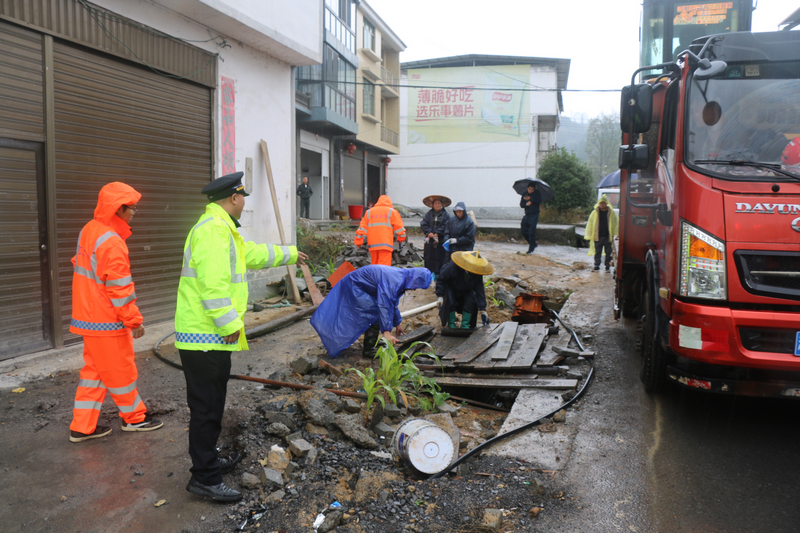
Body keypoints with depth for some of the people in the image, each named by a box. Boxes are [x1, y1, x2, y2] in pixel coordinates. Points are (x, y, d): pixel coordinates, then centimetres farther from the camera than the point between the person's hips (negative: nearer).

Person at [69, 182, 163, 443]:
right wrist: (134, 320, -14)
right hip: (107, 323, -9)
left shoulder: (88, 231, 7)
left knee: (94, 370, 16)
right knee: (121, 371, 7)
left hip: (87, 316, 9)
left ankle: (82, 426, 21)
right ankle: (134, 418, 24)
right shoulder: (112, 243, -22)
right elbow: (120, 288, -22)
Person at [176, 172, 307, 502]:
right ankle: (204, 478, 6)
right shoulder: (214, 228, -17)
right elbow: (212, 283, -25)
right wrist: (230, 324, -21)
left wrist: (290, 254, 43)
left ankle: (208, 462, 33)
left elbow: (253, 252, 33)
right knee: (207, 407, -3)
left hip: (209, 335, 11)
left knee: (210, 404, 20)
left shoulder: (222, 228, 18)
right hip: (206, 337, -11)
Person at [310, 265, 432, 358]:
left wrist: (397, 324, 27)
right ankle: (368, 350, -6)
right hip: (353, 286, -10)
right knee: (376, 314, -14)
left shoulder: (400, 278, 2)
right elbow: (384, 305, -38)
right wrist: (386, 332, -40)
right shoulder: (392, 280, -31)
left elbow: (393, 303, 18)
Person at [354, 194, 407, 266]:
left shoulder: (369, 212, 17)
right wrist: (401, 238, 21)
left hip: (372, 244, 4)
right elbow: (399, 226, 6)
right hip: (385, 244, -4)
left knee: (374, 264, 15)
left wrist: (359, 241, 15)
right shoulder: (392, 212, 7)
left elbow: (362, 227, 13)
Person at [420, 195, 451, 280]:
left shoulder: (445, 215, 3)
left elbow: (445, 226, -6)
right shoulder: (429, 214, 10)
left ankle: (438, 274, 4)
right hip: (429, 240, 2)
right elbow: (423, 224, 4)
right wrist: (429, 232, -11)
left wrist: (437, 233, -14)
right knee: (429, 257, 2)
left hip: (441, 240, -2)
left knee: (441, 257, -2)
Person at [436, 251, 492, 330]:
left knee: (471, 300, -22)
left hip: (465, 291, 4)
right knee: (449, 301, -31)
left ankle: (465, 324, -8)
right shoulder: (452, 267, -32)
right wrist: (440, 296, -25)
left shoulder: (477, 274, -20)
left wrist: (482, 309, -19)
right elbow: (441, 279, -21)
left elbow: (480, 291, -16)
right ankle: (451, 323, -10)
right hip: (450, 289, -3)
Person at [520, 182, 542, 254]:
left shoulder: (537, 194, 1)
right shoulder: (524, 195, 13)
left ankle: (531, 249, -4)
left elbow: (539, 200, -17)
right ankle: (534, 243, 25)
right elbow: (521, 204, 6)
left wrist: (530, 199, -19)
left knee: (532, 232, -10)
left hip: (534, 215, -6)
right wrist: (526, 204, -14)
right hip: (527, 215, 6)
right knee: (524, 231, 6)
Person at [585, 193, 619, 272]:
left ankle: (607, 266, 15)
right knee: (597, 252, 4)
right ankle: (596, 266, 13)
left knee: (608, 252, 5)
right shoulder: (595, 213, 5)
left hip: (608, 237, -1)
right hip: (597, 236, 1)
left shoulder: (612, 213, 3)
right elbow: (590, 224, 9)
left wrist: (615, 235, 0)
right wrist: (589, 236, 4)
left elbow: (616, 223, 7)